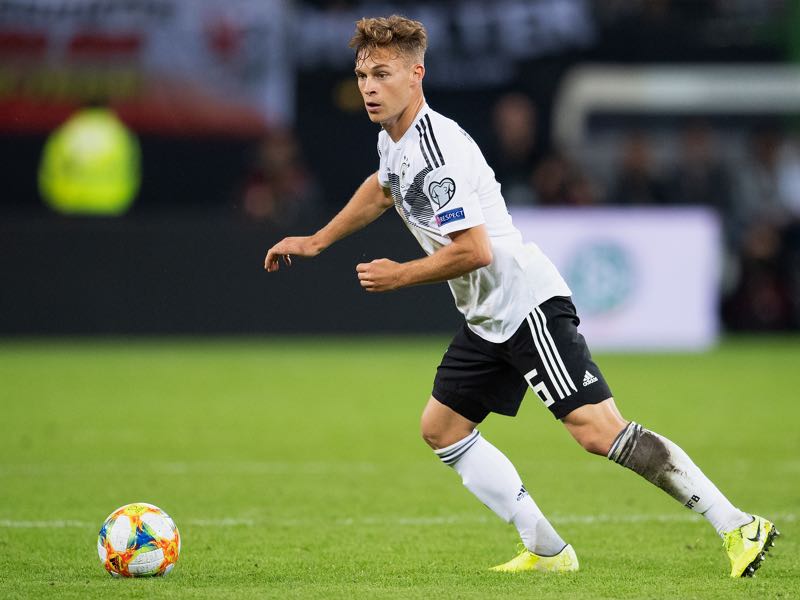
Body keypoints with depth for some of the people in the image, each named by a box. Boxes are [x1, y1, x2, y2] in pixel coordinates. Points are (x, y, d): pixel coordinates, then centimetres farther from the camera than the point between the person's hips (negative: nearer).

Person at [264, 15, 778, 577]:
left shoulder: (435, 149, -20)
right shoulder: (393, 139, 12)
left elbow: (475, 251, -25)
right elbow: (382, 190, 37)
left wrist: (398, 276, -12)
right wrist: (316, 241, 39)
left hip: (527, 302, -11)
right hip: (487, 320, 11)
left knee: (599, 430, -19)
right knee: (440, 427, 12)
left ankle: (739, 527, -18)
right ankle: (546, 550, 12)